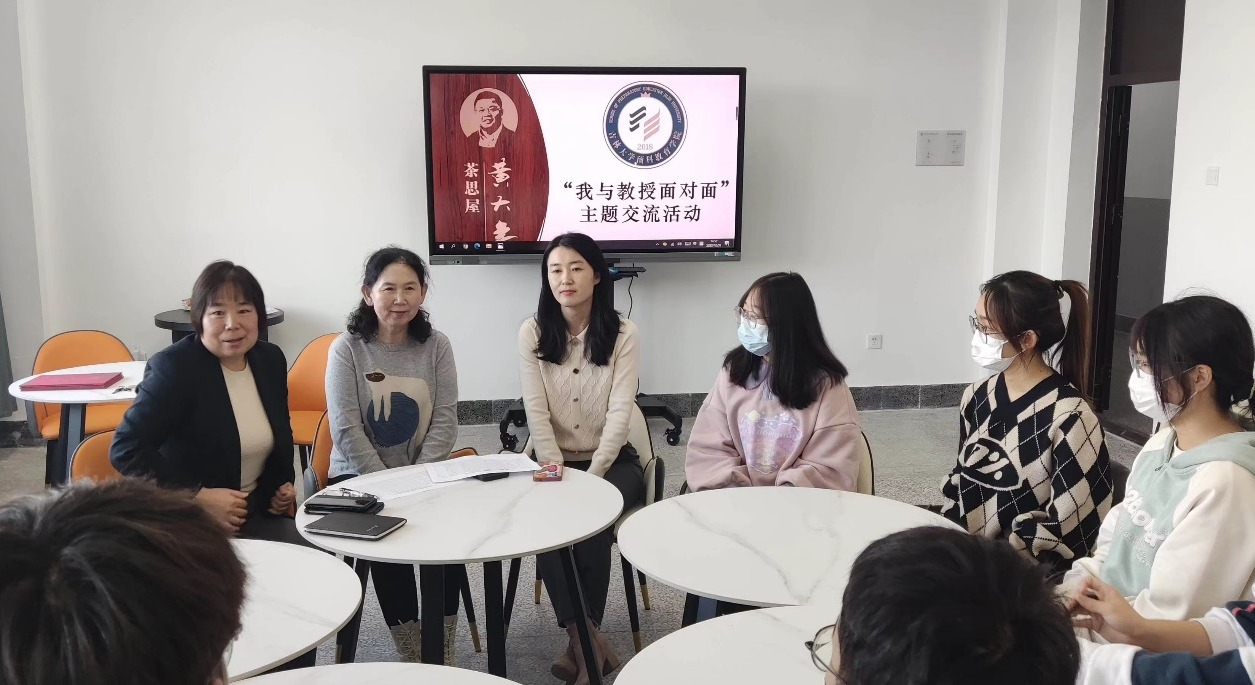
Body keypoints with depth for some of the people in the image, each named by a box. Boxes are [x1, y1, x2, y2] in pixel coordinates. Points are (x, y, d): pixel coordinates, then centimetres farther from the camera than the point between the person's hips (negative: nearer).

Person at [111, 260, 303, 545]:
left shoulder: (272, 359, 5)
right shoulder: (173, 367, -14)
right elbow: (125, 449, -17)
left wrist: (284, 482, 6)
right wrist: (198, 497, -22)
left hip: (259, 512, 6)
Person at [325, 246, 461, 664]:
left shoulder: (436, 346, 1)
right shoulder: (347, 349, -5)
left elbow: (445, 420, -4)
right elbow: (347, 430, -11)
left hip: (425, 473, 2)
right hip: (359, 475, -2)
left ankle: (443, 653, -11)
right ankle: (412, 656, -12)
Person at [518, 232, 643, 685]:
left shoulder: (622, 333, -6)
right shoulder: (532, 332, -2)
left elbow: (620, 414, -13)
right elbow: (536, 412, -7)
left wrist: (590, 478, -21)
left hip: (612, 460, -1)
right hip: (553, 460, 1)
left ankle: (579, 641, -11)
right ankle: (588, 639, -16)